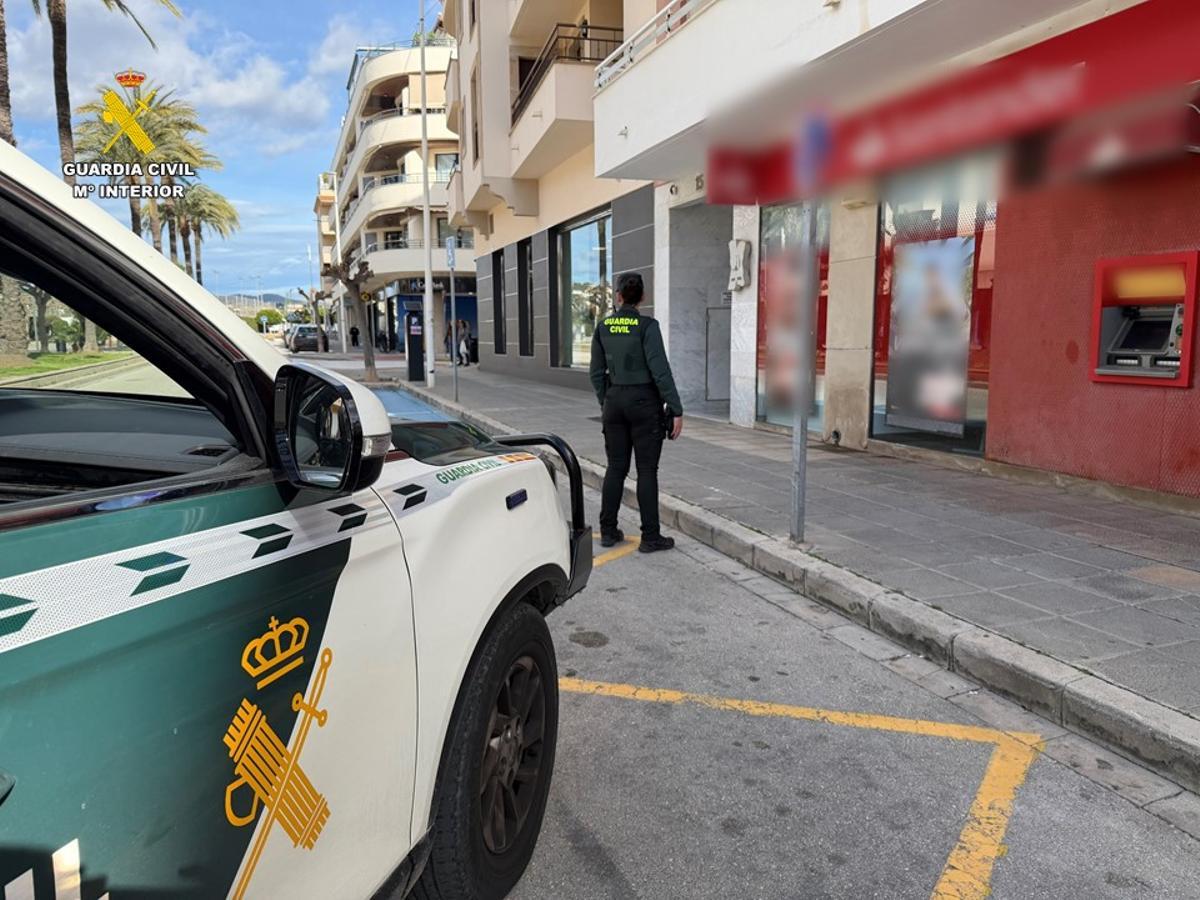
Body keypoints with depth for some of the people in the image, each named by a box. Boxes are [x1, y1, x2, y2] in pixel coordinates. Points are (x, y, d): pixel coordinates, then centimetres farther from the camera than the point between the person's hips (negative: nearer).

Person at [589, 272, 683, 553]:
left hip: (615, 401, 5)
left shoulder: (603, 327, 3)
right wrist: (677, 411, -12)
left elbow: (597, 372, 9)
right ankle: (650, 537, 6)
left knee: (616, 467, 13)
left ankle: (608, 531, 18)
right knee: (647, 470, 2)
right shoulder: (647, 326, -12)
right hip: (644, 402, -5)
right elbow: (660, 371, -16)